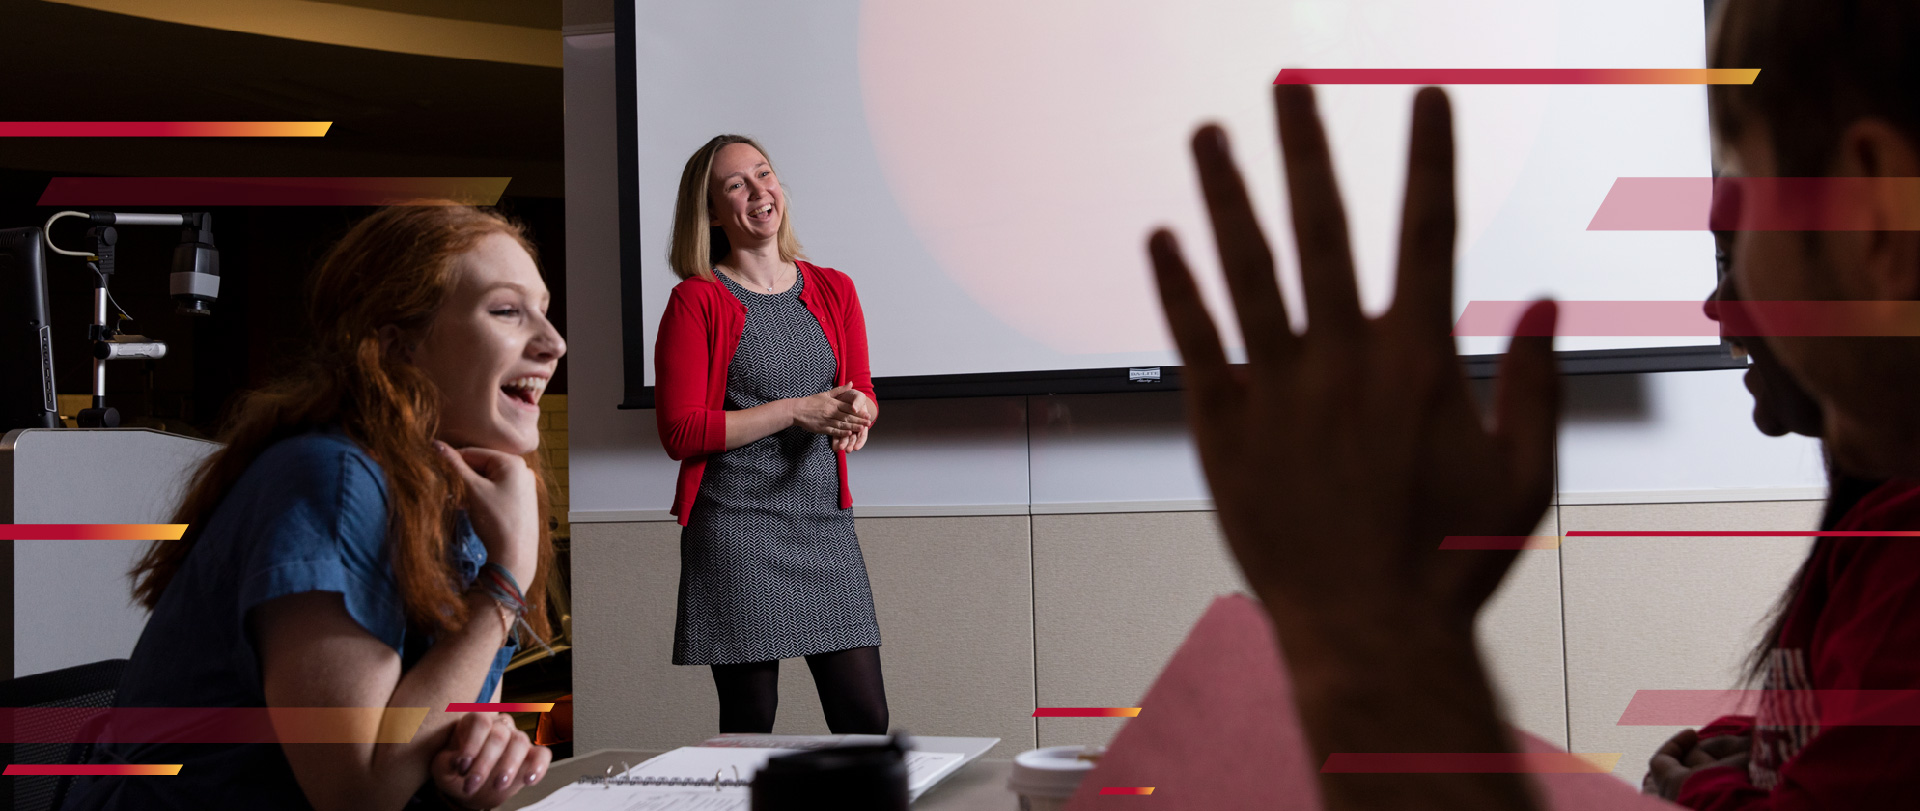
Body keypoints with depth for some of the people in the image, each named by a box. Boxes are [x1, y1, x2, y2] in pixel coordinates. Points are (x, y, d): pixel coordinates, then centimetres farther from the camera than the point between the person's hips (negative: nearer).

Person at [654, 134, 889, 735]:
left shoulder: (832, 290, 11)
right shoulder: (696, 301, -3)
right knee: (749, 728, 0)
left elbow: (863, 395, 20)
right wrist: (796, 411, -13)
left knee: (865, 718, 0)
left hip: (826, 524, 4)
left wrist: (856, 414, -5)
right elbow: (680, 432, -8)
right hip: (735, 526, -4)